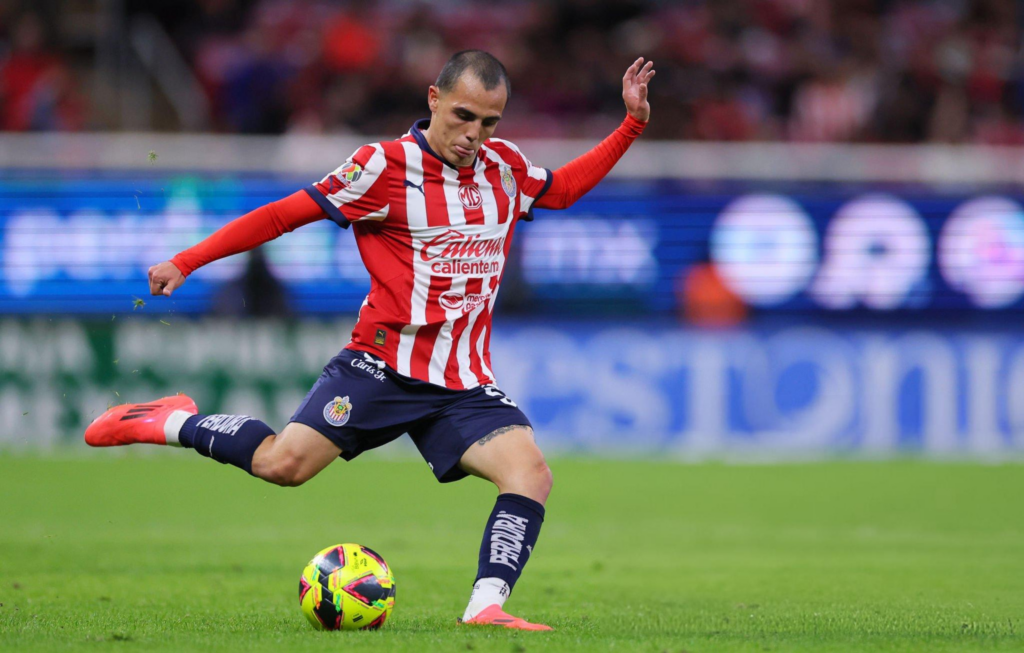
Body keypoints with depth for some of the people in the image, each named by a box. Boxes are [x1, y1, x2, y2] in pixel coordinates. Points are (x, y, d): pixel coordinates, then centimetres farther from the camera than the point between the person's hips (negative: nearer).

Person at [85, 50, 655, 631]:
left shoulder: (507, 166, 9)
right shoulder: (386, 166, -8)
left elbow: (563, 188, 32)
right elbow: (286, 215, -4)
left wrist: (632, 125, 24)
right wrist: (186, 263, -6)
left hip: (465, 384, 4)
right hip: (386, 363, -4)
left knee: (532, 475, -20)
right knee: (284, 463, -15)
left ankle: (486, 607, -24)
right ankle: (171, 423, 10)